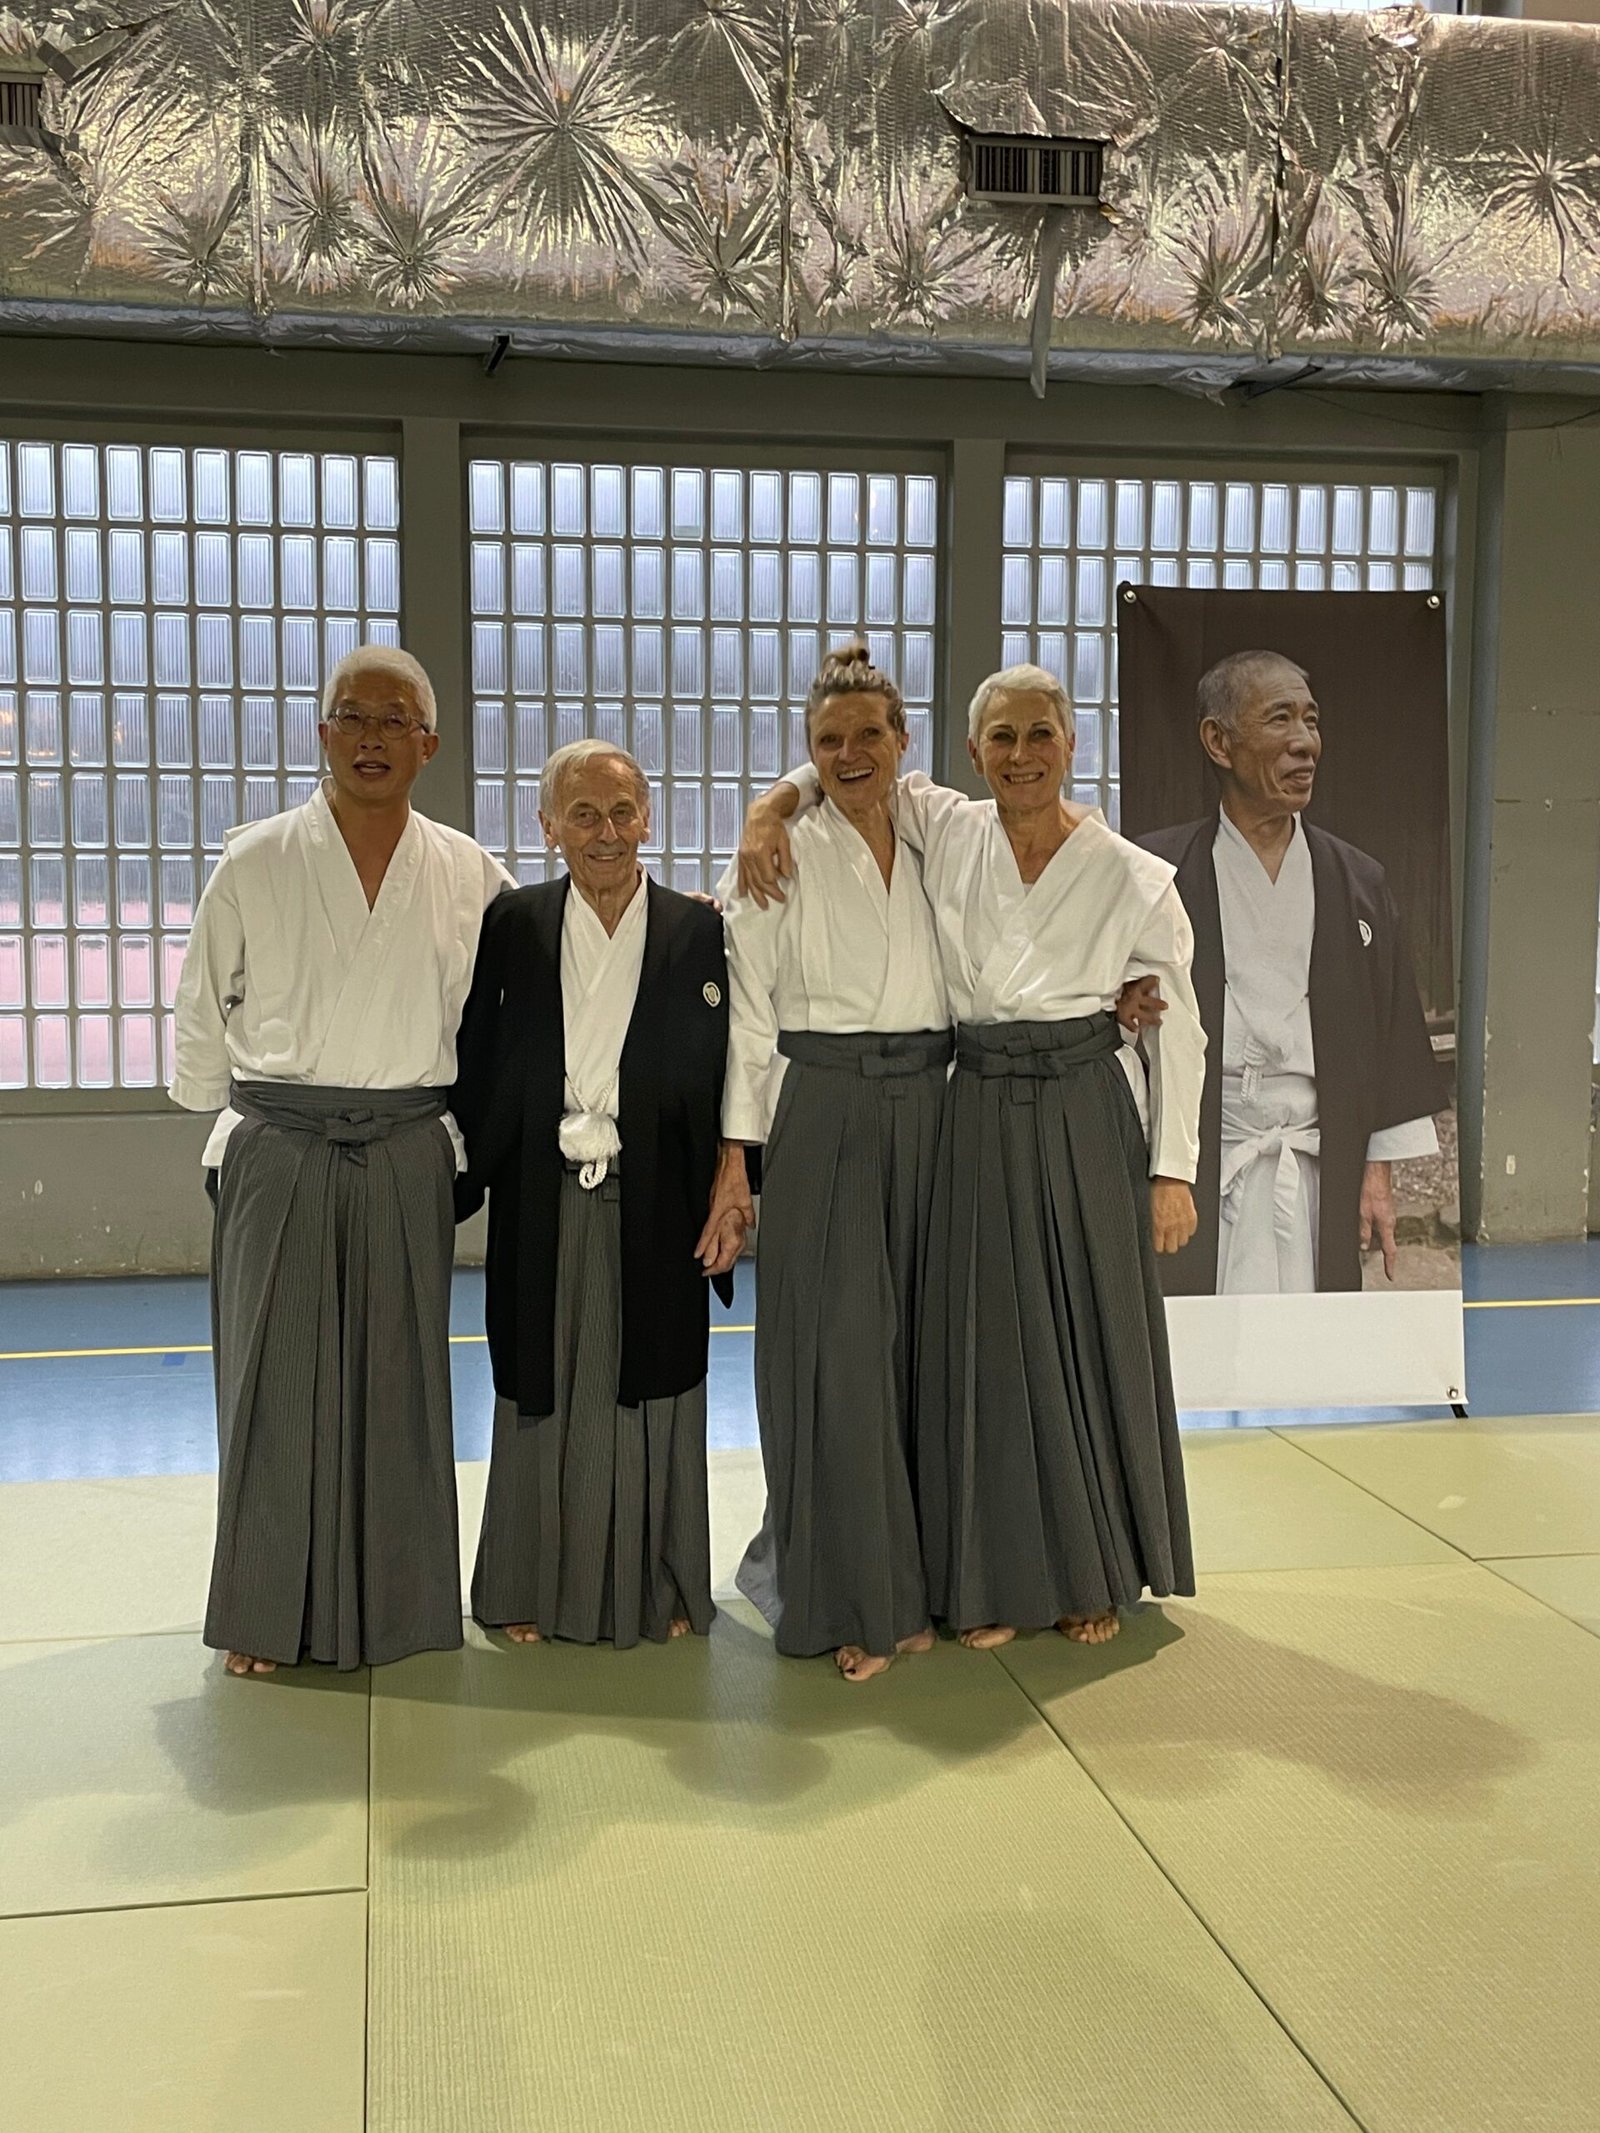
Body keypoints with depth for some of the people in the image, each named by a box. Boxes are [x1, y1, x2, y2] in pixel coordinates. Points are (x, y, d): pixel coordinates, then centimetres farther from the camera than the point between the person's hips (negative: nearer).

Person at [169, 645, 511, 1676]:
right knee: (275, 1380, 4)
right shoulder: (254, 864, -1)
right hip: (279, 1155, -1)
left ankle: (396, 1604, 22)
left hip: (407, 1158, 1)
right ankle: (267, 1612, 18)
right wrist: (219, 1117, 13)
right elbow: (202, 1017, 8)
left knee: (399, 1381, 8)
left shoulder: (471, 875, 3)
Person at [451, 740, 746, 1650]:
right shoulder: (512, 926, 3)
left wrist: (733, 1198, -4)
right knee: (543, 1395, 9)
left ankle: (656, 1586, 22)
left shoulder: (700, 931, 2)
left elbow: (727, 1077, 2)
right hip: (544, 1206, 1)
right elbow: (477, 1073, 3)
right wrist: (457, 1186, 0)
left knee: (651, 1392, 8)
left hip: (656, 1205, 0)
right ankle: (537, 1586, 23)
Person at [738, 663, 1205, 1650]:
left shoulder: (1133, 877, -4)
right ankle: (999, 1580, 19)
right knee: (986, 1347, 6)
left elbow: (1178, 1033, 0)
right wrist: (773, 805, -9)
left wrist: (1173, 1170, -4)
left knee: (1093, 1344, 6)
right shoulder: (945, 830, 1)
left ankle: (1095, 1575, 23)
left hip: (1086, 1122, -1)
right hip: (976, 1117, 2)